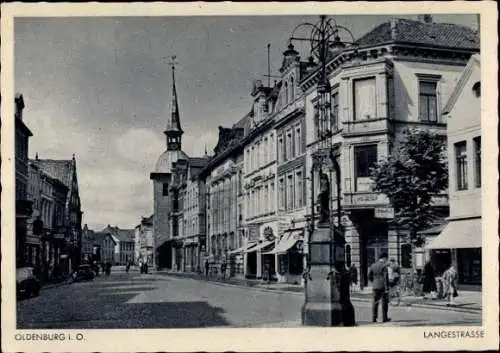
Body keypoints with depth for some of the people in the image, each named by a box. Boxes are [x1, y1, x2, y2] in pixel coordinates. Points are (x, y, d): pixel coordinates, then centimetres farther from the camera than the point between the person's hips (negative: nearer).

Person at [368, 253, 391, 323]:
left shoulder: (373, 265, 8)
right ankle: (384, 318, 10)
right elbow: (385, 277, -14)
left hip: (375, 286, 5)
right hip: (383, 287, -5)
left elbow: (369, 276, 9)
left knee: (375, 302, 6)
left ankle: (374, 318, 1)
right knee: (384, 302, 7)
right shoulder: (384, 266, -9)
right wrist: (387, 288, -14)